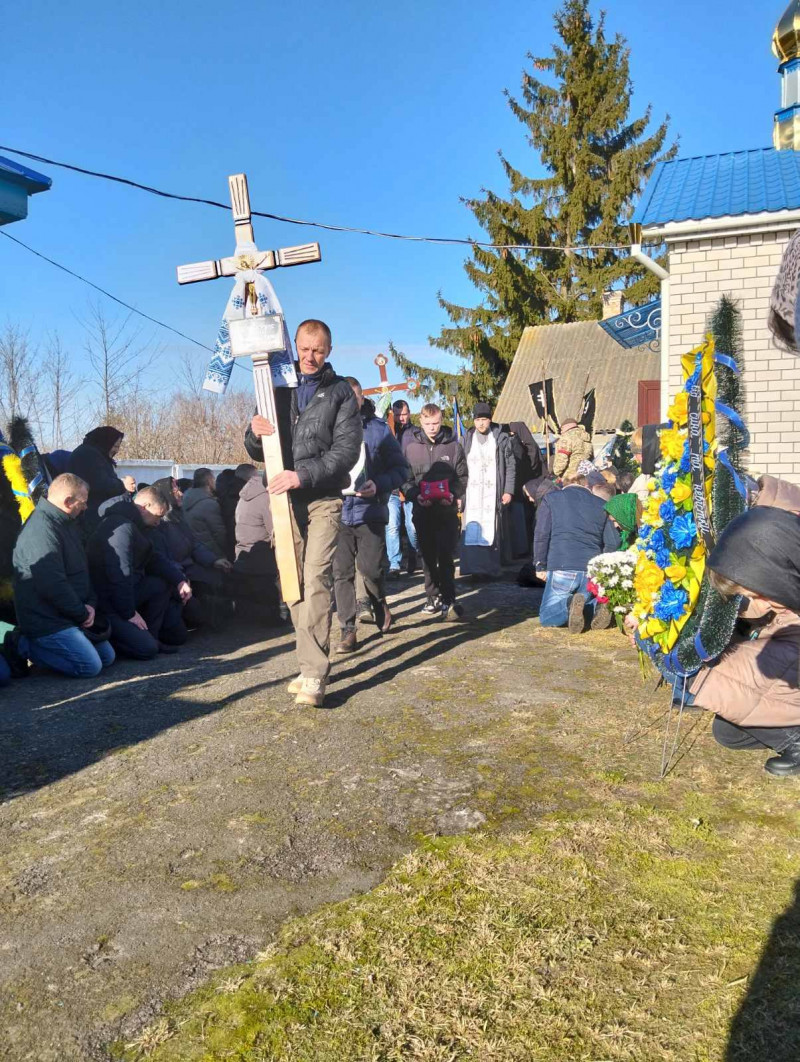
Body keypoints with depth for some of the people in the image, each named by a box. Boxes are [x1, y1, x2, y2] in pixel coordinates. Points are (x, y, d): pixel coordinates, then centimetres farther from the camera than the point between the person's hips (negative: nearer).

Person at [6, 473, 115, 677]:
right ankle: (23, 645, -3)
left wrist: (90, 604, -1)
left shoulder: (66, 523, 12)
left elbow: (83, 569, 16)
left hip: (67, 615, 10)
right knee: (90, 666, -16)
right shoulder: (42, 530, -23)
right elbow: (53, 586, -27)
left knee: (107, 657, 10)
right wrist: (83, 614, -14)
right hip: (46, 621, -10)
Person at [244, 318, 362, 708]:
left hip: (323, 500, -4)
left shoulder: (340, 392, 6)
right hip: (283, 498, 4)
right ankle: (312, 665, 16)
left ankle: (314, 675, -17)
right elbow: (257, 452, 14)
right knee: (293, 585, 6)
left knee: (316, 580, -16)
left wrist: (303, 474, -19)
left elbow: (347, 450, -6)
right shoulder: (277, 388, 15)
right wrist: (256, 434, -10)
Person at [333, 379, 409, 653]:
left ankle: (380, 605, 32)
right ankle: (348, 629, 9)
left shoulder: (379, 429, 2)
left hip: (370, 511, -1)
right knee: (341, 572, 0)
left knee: (371, 569, 0)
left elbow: (401, 469, 4)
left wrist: (378, 485, -14)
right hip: (337, 512, 1)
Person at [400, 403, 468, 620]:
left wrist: (454, 495, -11)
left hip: (447, 510, -2)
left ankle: (448, 600, 0)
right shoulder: (411, 446, 4)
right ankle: (433, 597, 22)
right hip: (422, 510, 2)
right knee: (428, 557, 10)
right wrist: (415, 495, -11)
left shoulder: (453, 446, 3)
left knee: (446, 557, -4)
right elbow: (405, 478, 7)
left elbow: (462, 476, 6)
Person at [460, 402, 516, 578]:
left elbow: (510, 466, 4)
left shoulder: (501, 438, 4)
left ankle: (491, 567, 5)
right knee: (472, 531, -7)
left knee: (492, 530, -2)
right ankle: (474, 568, -4)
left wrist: (508, 491, -3)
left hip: (494, 494, -1)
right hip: (472, 495, 2)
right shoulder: (467, 440, 11)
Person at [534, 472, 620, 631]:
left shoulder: (551, 499, 10)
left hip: (561, 567, -3)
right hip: (592, 572, 3)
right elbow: (613, 542, 12)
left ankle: (569, 604, -22)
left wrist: (540, 565, 8)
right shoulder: (601, 505, 16)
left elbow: (541, 534, 1)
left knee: (547, 617, 9)